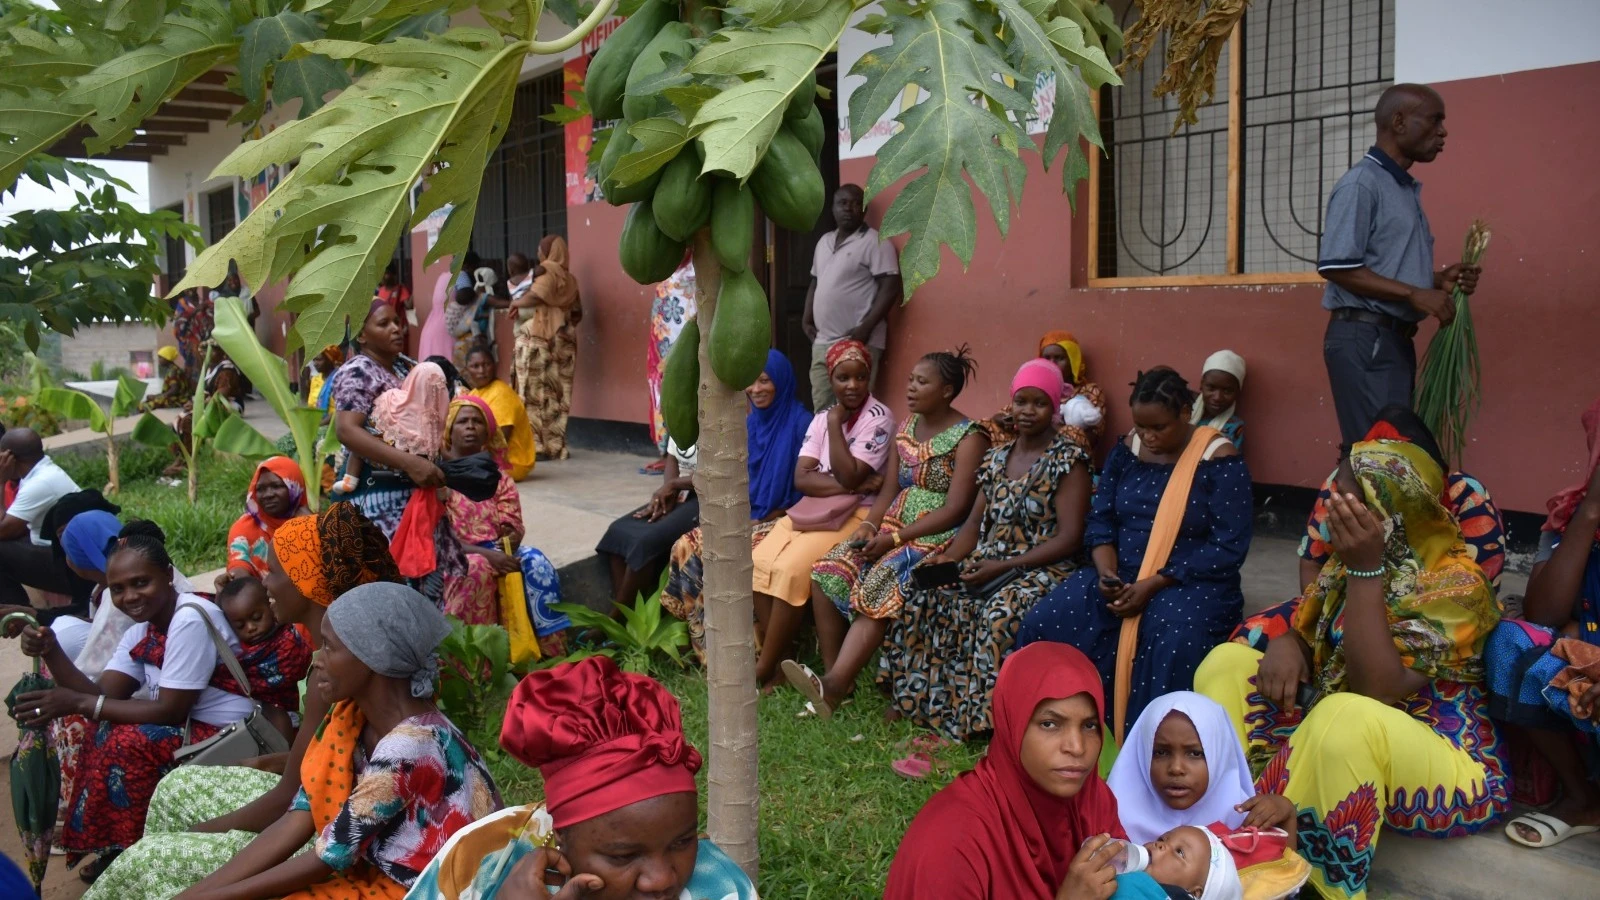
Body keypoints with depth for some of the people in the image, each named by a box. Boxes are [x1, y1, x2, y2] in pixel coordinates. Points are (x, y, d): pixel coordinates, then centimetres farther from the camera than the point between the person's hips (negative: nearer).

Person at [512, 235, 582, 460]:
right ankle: (557, 446, 7)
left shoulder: (547, 270, -5)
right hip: (562, 340, 7)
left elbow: (535, 296, -20)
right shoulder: (569, 278, 15)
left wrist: (516, 304, -4)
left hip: (538, 339, -7)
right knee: (557, 394, 7)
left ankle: (537, 445, -8)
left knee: (534, 393, -5)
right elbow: (577, 313, 16)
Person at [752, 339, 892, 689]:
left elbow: (849, 478, -18)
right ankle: (780, 659, -10)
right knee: (760, 562, -17)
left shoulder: (878, 418, -7)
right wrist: (853, 484, -16)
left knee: (791, 569, -26)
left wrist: (835, 425, -11)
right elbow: (801, 478, -1)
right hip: (810, 509, 6)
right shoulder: (821, 418, 11)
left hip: (854, 514, -6)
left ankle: (765, 667, -14)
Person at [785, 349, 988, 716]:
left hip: (937, 536, -7)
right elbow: (889, 489, 13)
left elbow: (955, 509, -15)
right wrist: (868, 525, -8)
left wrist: (894, 538, -19)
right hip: (894, 527, 7)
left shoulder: (968, 437, -8)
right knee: (828, 571, -16)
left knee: (878, 589, -32)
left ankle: (834, 686, -37)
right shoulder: (906, 427, 15)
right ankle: (834, 678, -16)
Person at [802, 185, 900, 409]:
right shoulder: (824, 242, 18)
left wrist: (865, 328, -18)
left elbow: (890, 287, -13)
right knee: (821, 410, 8)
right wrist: (807, 320, 14)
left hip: (858, 344, -8)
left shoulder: (875, 241, -6)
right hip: (822, 343, 8)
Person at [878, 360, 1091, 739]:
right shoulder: (997, 456, 14)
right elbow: (975, 523, 14)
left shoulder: (1068, 459, -5)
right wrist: (949, 558, -7)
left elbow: (1069, 538, -13)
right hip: (988, 562, 6)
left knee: (1001, 614, -35)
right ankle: (914, 699, -5)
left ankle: (984, 718, -21)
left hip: (1042, 569, -6)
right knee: (927, 598, -16)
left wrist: (1005, 566, -19)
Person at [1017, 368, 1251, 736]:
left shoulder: (1220, 460, -9)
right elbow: (1101, 520, 8)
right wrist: (1105, 573, -13)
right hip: (1121, 576, 5)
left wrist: (1154, 584, -20)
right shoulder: (1126, 450, 7)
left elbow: (1228, 548, -13)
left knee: (1175, 646, -38)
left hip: (1192, 582, -4)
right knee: (1041, 624, -18)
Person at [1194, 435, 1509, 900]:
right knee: (1227, 662, -4)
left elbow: (1377, 690, -29)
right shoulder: (1351, 559, 2)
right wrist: (1285, 646, -14)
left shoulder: (1454, 582, -18)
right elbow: (1303, 629, 12)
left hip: (1449, 769, -8)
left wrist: (1367, 569, -31)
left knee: (1344, 716, -39)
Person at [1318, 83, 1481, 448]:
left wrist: (1438, 279, 5)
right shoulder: (1361, 183, -10)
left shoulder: (1407, 188, 18)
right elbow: (1335, 267, -19)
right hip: (1363, 338, -9)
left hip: (1396, 338, 9)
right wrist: (1415, 294, -19)